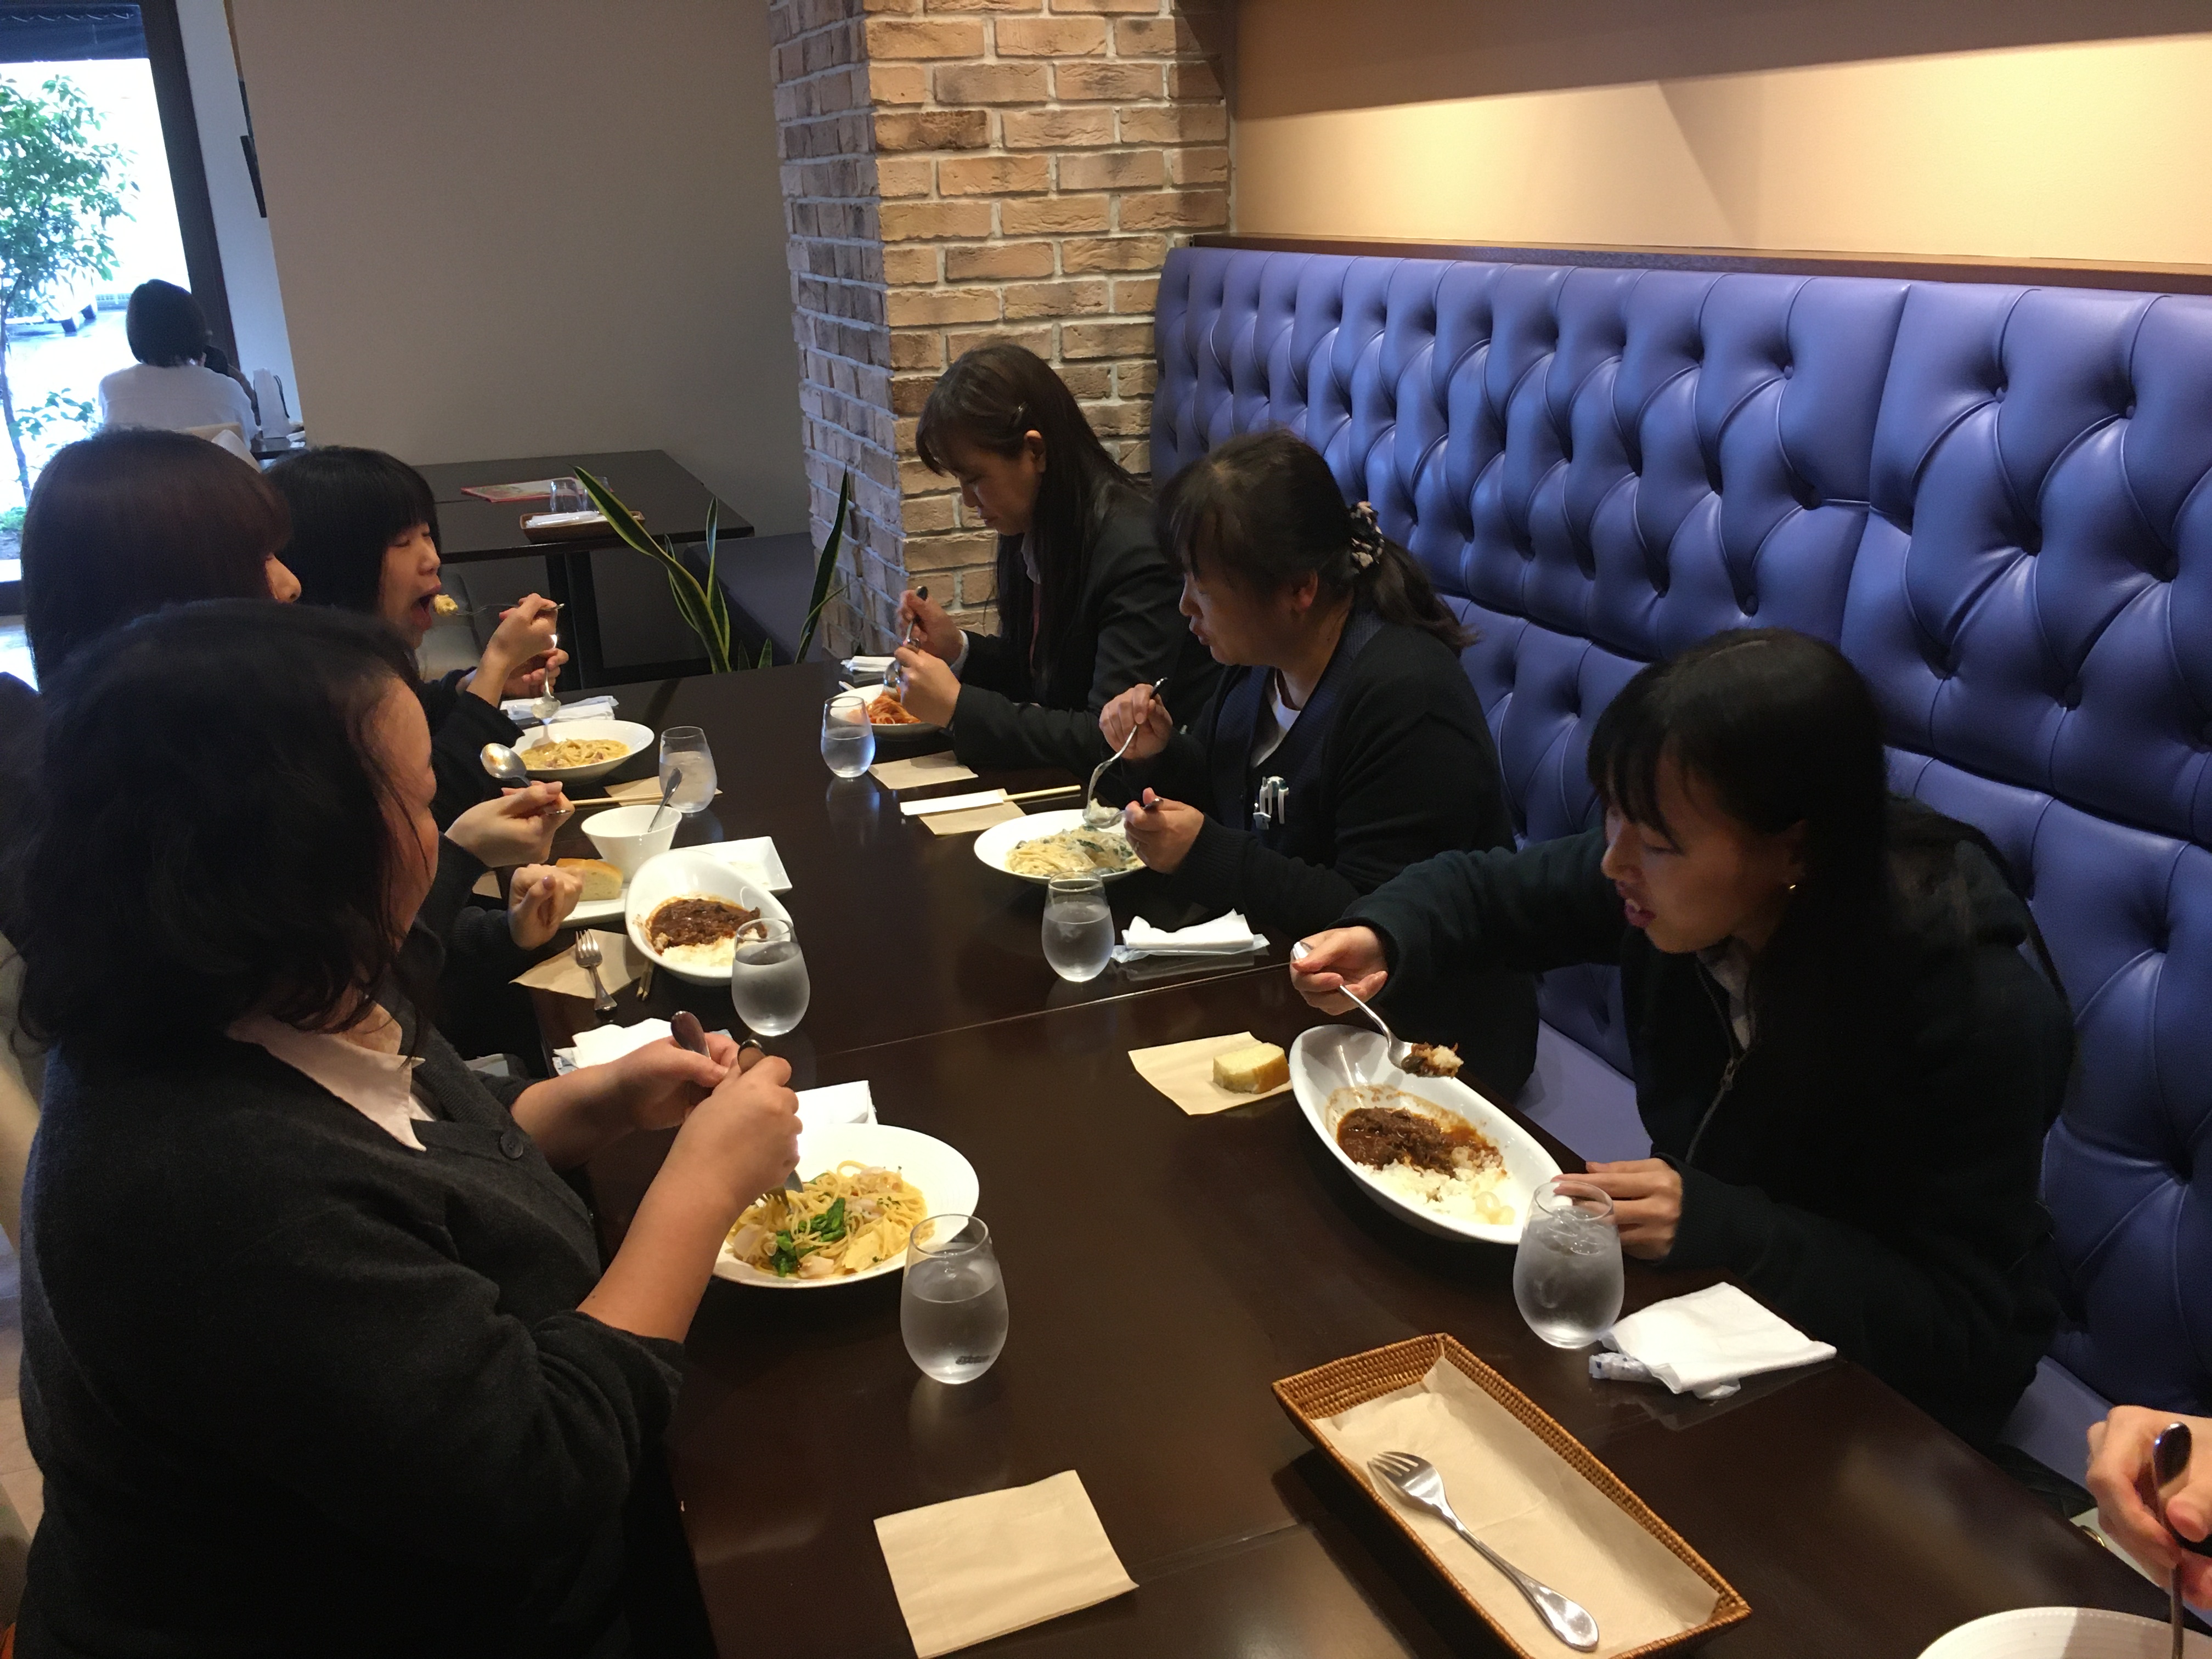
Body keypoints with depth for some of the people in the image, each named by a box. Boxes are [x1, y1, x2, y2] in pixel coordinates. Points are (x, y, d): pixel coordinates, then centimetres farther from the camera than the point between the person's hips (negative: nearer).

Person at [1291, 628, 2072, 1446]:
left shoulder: (1978, 1009, -30)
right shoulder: (1683, 885, -16)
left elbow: (1969, 1330, -25)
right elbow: (1482, 887, 2)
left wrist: (1718, 1225, -36)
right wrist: (1383, 939, -19)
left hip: (1881, 1387, -5)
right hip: (1707, 1283, 5)